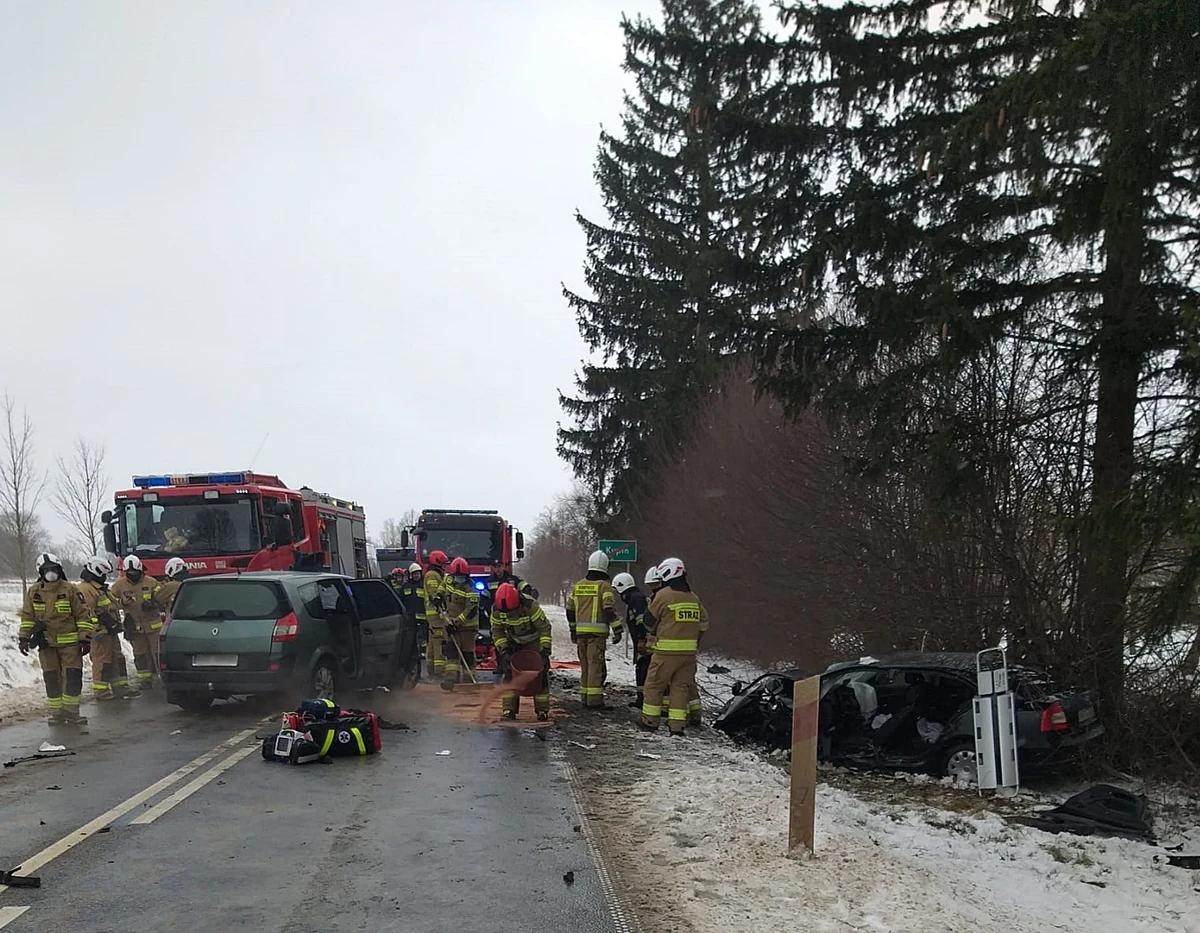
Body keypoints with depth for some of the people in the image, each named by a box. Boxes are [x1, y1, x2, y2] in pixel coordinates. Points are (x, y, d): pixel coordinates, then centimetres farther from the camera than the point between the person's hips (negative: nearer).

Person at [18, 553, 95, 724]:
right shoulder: (34, 592, 3)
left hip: (70, 642, -2)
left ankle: (71, 711, 4)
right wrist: (23, 637, 4)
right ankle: (56, 712, 17)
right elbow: (27, 617, 10)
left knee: (73, 677, -4)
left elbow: (83, 614, -4)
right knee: (51, 678, 8)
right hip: (47, 644, 2)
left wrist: (85, 637, -7)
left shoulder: (70, 589, -5)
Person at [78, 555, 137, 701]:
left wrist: (115, 623, 25)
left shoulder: (100, 588, 19)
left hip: (110, 631, 11)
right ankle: (101, 691, 3)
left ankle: (121, 687, 18)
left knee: (117, 658, 13)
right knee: (102, 661, -5)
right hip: (100, 633, -11)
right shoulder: (85, 589, -16)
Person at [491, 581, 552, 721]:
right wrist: (504, 650, -21)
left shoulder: (530, 605, -34)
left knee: (540, 674, -7)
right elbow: (497, 631, -9)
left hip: (533, 642, -3)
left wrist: (545, 650, -27)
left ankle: (542, 710, 2)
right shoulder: (496, 609, -23)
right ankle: (509, 709, -4)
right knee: (508, 673, -8)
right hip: (513, 643, 3)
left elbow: (544, 627, -24)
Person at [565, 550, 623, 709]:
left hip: (581, 632, 6)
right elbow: (610, 610, -14)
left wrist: (573, 629, 28)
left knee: (585, 665, 15)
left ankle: (585, 697, 20)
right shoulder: (604, 586, -6)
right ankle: (594, 700, -8)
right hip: (597, 632, -6)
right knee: (596, 665, -6)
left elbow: (570, 609, 18)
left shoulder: (578, 586, 14)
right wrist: (617, 630, -11)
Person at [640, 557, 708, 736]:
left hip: (666, 649, -5)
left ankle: (650, 721, 11)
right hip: (689, 652, 5)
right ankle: (677, 724, 6)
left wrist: (653, 636, 21)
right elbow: (703, 622, 17)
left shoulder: (663, 595, -7)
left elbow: (650, 621, 1)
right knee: (681, 686, 9)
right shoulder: (693, 597, 11)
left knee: (655, 684, 6)